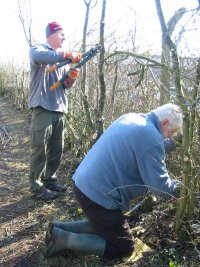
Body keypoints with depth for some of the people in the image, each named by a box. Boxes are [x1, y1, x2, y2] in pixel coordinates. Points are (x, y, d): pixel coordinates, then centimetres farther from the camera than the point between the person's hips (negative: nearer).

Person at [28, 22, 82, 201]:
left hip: (60, 110, 7)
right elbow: (39, 57, -25)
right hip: (43, 109, -7)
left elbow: (66, 85, 17)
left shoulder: (63, 58, 21)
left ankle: (50, 180, 25)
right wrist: (66, 55, -27)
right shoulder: (38, 49, 2)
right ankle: (37, 188, 4)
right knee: (40, 150, -4)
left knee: (57, 150, 11)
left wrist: (72, 77, -5)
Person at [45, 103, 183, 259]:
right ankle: (63, 239, -2)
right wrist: (182, 187, 0)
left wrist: (173, 143, 24)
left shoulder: (131, 118, 9)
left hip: (84, 184, 10)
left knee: (104, 224, 29)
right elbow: (160, 185, -17)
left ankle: (59, 228, 17)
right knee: (125, 248, 7)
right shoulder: (150, 136, -19)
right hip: (99, 194, -10)